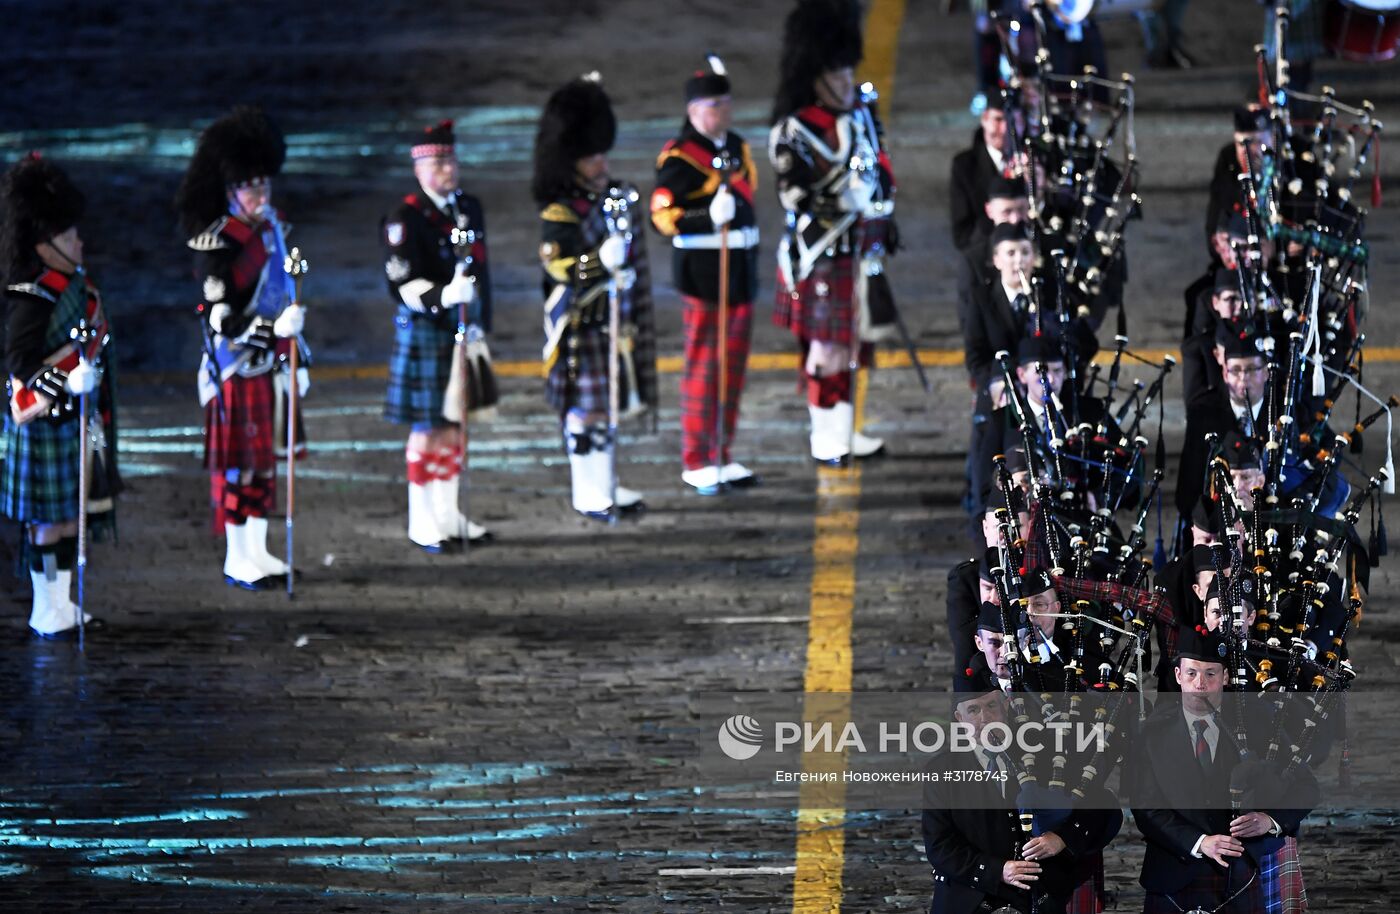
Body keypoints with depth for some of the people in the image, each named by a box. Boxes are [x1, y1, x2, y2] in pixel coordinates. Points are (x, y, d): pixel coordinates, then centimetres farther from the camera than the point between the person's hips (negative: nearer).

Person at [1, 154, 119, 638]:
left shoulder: (75, 284, 11)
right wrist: (67, 384, -33)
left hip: (79, 421, 9)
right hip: (46, 427, -9)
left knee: (72, 514, 14)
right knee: (48, 519, -2)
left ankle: (62, 603, 24)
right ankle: (48, 613, 5)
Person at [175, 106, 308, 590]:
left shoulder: (272, 226, 8)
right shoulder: (217, 244, -17)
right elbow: (222, 317, -21)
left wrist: (295, 358, 19)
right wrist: (274, 330, -32)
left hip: (269, 361, 8)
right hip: (235, 367, -8)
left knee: (265, 457, 12)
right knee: (236, 460, -1)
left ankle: (258, 551, 21)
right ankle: (238, 559, 5)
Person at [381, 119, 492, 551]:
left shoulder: (469, 208, 9)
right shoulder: (405, 219, -13)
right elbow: (403, 284, -18)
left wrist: (480, 322, 11)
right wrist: (444, 296, -34)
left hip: (463, 332, 7)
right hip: (424, 333, -7)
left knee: (454, 425, 13)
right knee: (427, 428, -2)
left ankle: (450, 515, 22)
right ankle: (423, 525, 5)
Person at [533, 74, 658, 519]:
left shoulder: (617, 196, 10)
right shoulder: (559, 213, -14)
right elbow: (560, 265, -23)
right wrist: (601, 262, -38)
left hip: (617, 319, 8)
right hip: (581, 326, -8)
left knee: (610, 403, 14)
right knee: (585, 407, -2)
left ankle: (604, 483, 25)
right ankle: (589, 494, 5)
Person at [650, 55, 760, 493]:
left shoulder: (737, 148, 12)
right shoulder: (681, 156, -13)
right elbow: (663, 216, -18)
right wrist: (710, 216, -33)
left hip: (740, 271, 8)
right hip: (703, 271, -8)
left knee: (734, 367, 11)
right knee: (704, 367, -3)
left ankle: (721, 456, 19)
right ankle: (697, 464, 3)